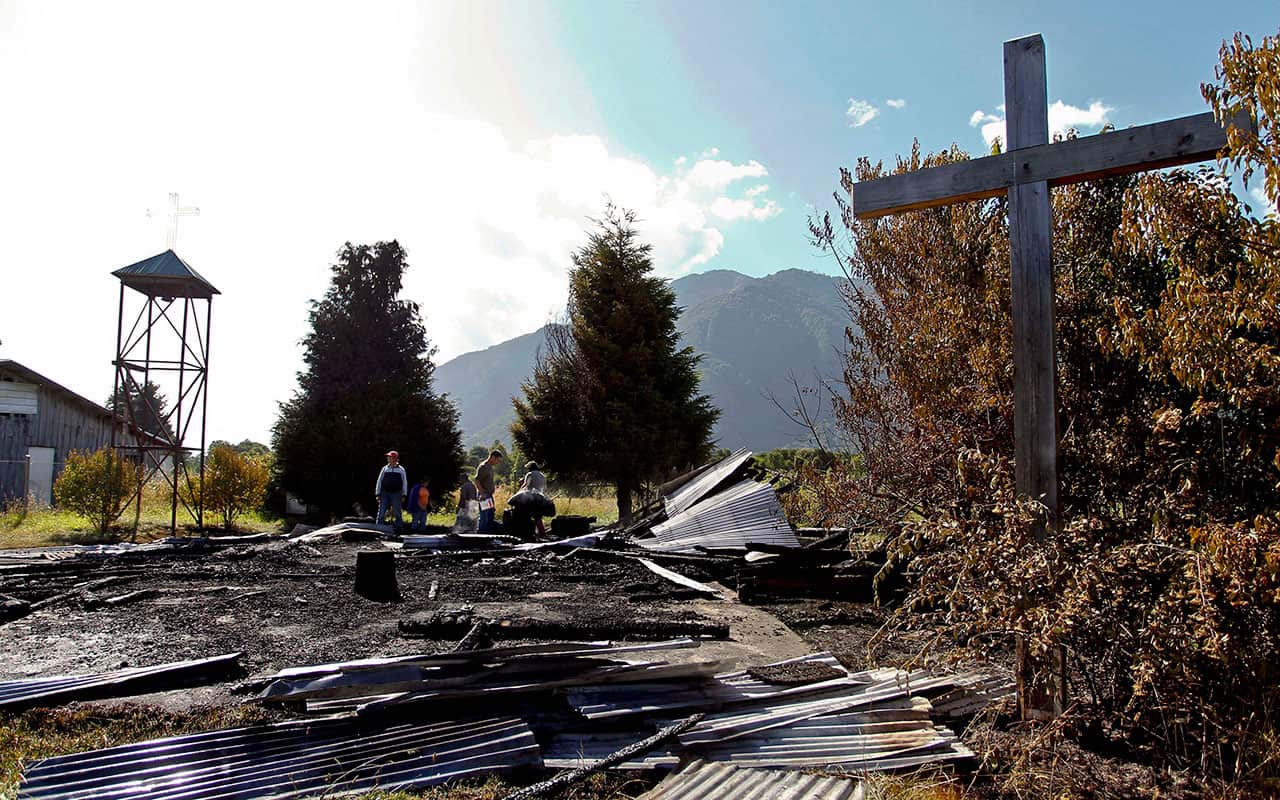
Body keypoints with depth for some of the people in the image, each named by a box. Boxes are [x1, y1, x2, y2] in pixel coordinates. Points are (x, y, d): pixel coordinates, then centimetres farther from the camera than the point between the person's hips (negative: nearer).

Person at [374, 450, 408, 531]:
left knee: (397, 513, 3)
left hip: (396, 494, -1)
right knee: (381, 512, -2)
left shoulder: (401, 470, 5)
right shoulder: (385, 469, 7)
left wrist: (403, 495, 2)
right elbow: (379, 481, 10)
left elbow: (404, 483, 8)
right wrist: (377, 494, 4)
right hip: (385, 493, 1)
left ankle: (398, 530, 10)